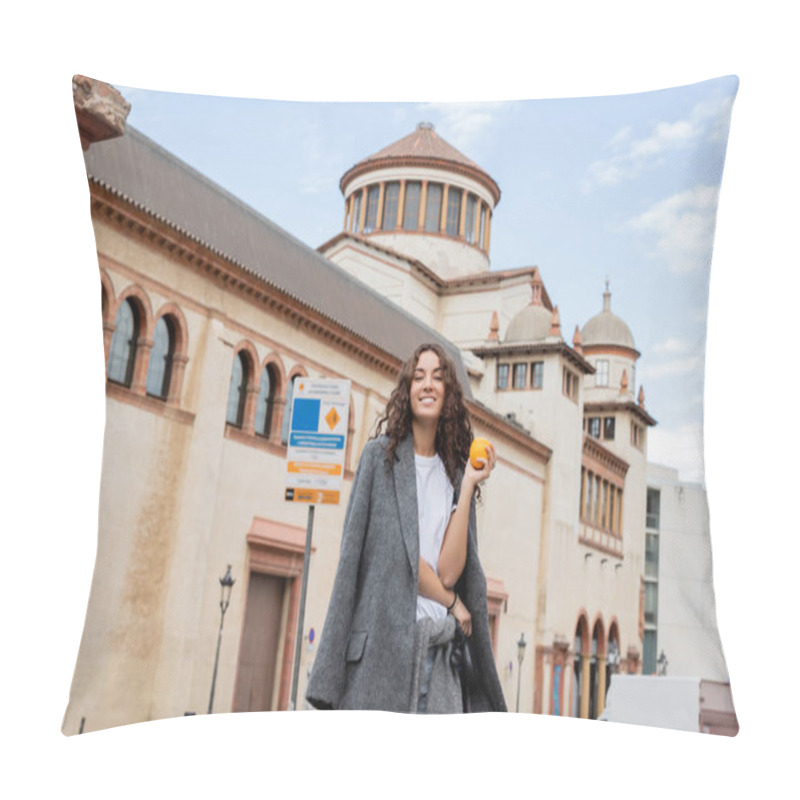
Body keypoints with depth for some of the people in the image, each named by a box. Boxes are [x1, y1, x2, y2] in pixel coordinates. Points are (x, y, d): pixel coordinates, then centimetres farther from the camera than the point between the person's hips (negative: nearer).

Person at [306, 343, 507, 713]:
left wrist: (469, 484, -3)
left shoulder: (453, 472, 13)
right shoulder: (380, 456, 4)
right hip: (384, 638, -4)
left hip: (439, 647, 4)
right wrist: (450, 601, 1)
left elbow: (450, 570, -1)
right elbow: (394, 552, -6)